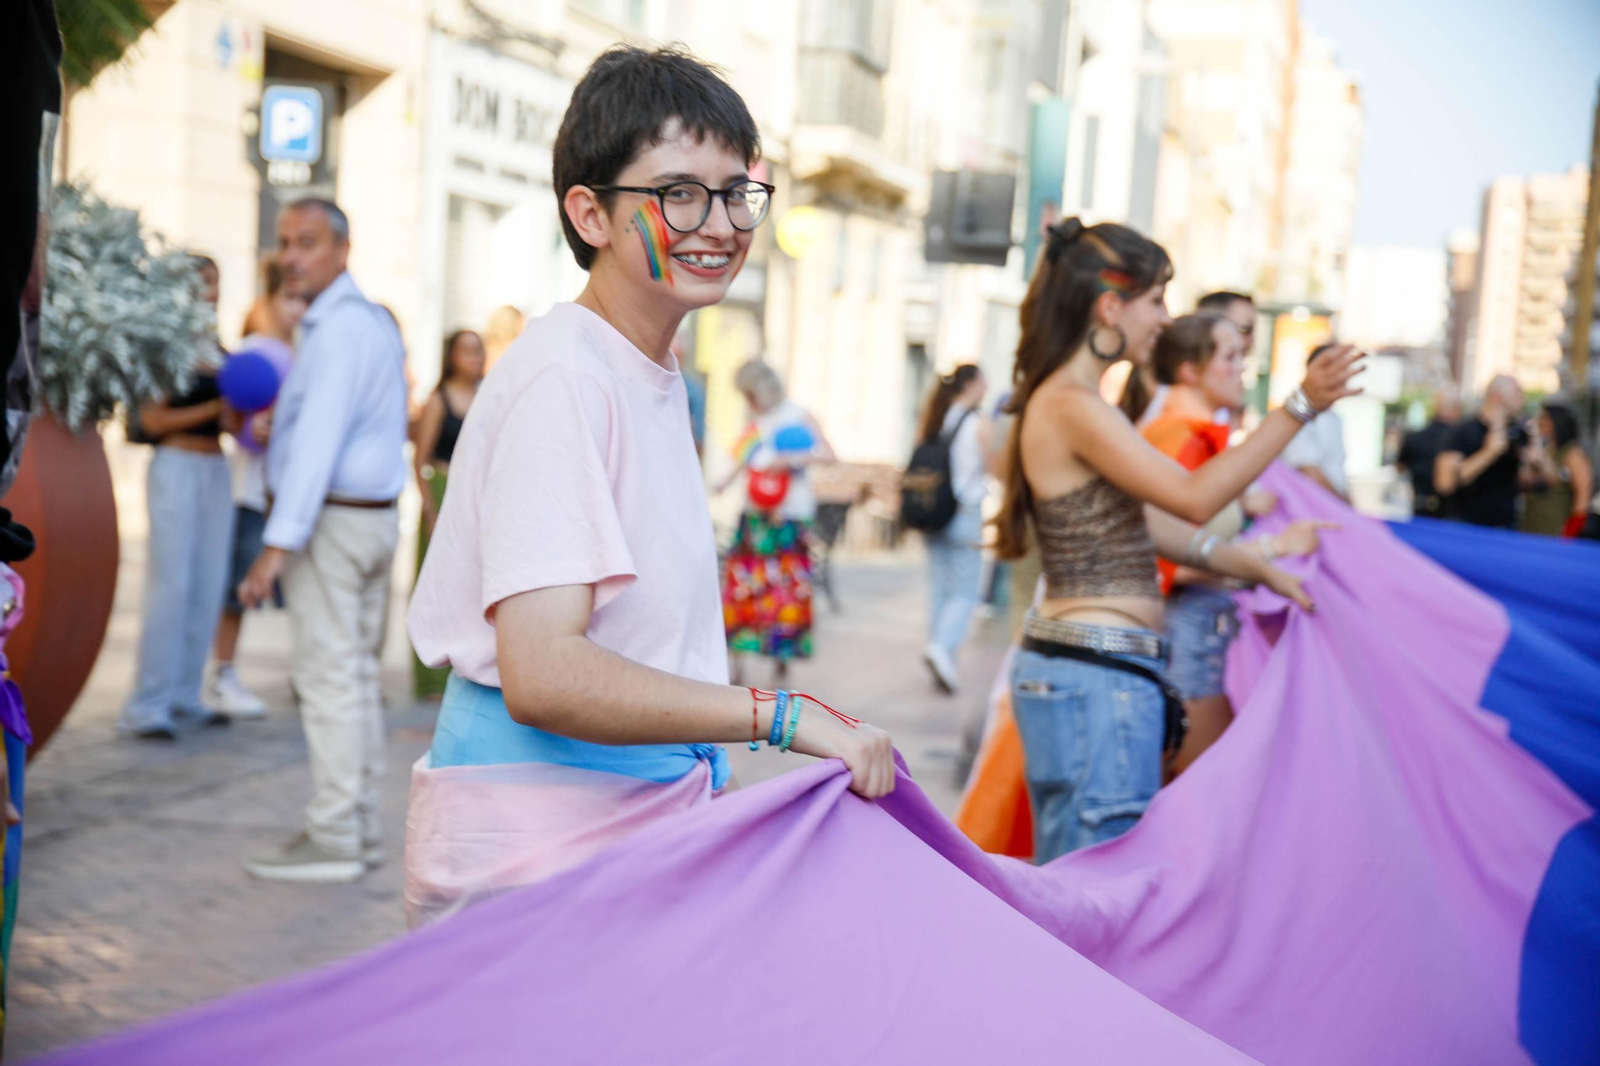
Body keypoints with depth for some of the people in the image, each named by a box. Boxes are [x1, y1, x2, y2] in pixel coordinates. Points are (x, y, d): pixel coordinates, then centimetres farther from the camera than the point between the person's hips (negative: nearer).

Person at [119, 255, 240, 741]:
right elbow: (153, 420, -11)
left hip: (216, 469, 7)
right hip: (176, 466, -7)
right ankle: (147, 705, -7)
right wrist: (214, 409, -17)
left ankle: (185, 694, 13)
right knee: (170, 585, -10)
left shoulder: (219, 352, 14)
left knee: (209, 586, 5)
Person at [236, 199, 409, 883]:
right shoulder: (374, 321, 16)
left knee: (329, 679, -7)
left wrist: (278, 544, -26)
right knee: (357, 675, 11)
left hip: (330, 519, -10)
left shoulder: (339, 328, -15)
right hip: (375, 517, 10)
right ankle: (360, 828, 15)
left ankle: (333, 839, -5)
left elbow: (318, 441, -23)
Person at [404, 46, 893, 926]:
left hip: (642, 821, 9)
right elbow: (542, 674, -25)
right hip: (532, 846, -9)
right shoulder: (562, 380, -15)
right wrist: (784, 716, -26)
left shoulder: (658, 380, 15)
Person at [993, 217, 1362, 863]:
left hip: (1074, 670, 10)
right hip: (1097, 680, -10)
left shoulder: (1071, 402, 17)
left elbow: (1149, 525, 20)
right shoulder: (1072, 405, -15)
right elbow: (1196, 497, -20)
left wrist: (1258, 569, 20)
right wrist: (1300, 407, -21)